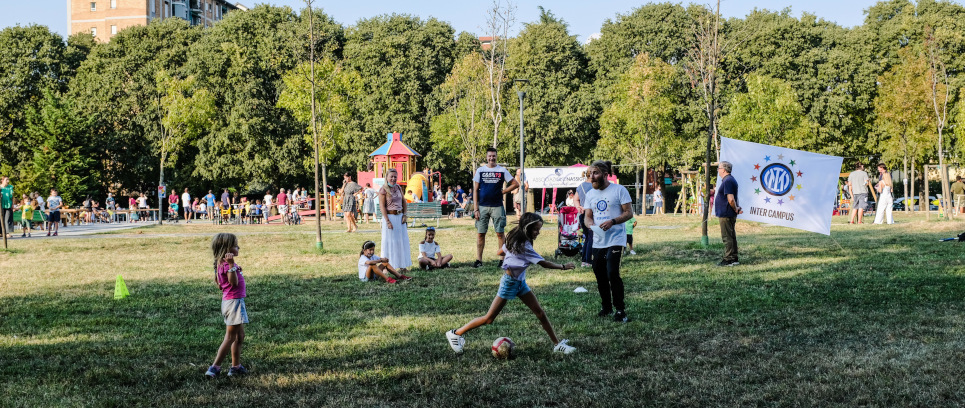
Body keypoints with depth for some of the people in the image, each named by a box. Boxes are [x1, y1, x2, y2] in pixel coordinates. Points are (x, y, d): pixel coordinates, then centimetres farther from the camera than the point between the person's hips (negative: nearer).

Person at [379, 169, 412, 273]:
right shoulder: (383, 190, -9)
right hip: (389, 217, -6)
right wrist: (388, 221, -19)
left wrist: (404, 215, 2)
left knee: (402, 241, 9)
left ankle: (402, 266, 16)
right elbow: (382, 206, -13)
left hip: (400, 217, 6)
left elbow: (404, 202, 14)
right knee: (389, 242, -3)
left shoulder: (398, 188, 10)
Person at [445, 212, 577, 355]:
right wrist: (563, 267, -12)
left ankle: (557, 344, 11)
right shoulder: (524, 246, -24)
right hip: (510, 283, -9)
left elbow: (500, 252, 16)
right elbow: (543, 263, -21)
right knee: (489, 318, -2)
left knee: (540, 312, 5)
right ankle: (456, 333, 9)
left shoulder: (514, 238, 3)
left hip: (520, 282, 9)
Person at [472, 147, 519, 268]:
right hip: (482, 206, 1)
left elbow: (515, 184, 9)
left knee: (500, 233, 1)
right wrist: (475, 208, -2)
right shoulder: (480, 170, 6)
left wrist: (503, 191, -2)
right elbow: (475, 190, 5)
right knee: (480, 233, 1)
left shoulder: (502, 170, 4)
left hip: (497, 207, -1)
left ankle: (502, 259, 6)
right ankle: (478, 260, 7)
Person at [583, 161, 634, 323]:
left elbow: (629, 213, -8)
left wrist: (612, 221, -23)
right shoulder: (590, 194, 12)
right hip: (598, 241, 6)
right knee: (600, 275, 11)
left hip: (615, 240, -6)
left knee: (612, 273, -16)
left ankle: (620, 310, -6)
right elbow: (587, 216, 12)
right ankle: (606, 307, 28)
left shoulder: (619, 190, -5)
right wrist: (591, 224, -12)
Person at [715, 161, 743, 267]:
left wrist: (735, 209, -12)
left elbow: (730, 199, -26)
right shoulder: (730, 180, 16)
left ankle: (728, 260, -3)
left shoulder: (727, 181, -19)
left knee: (727, 237, -6)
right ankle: (733, 259, 19)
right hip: (729, 214, 11)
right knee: (731, 236, 14)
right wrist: (737, 208, 10)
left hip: (726, 214, -11)